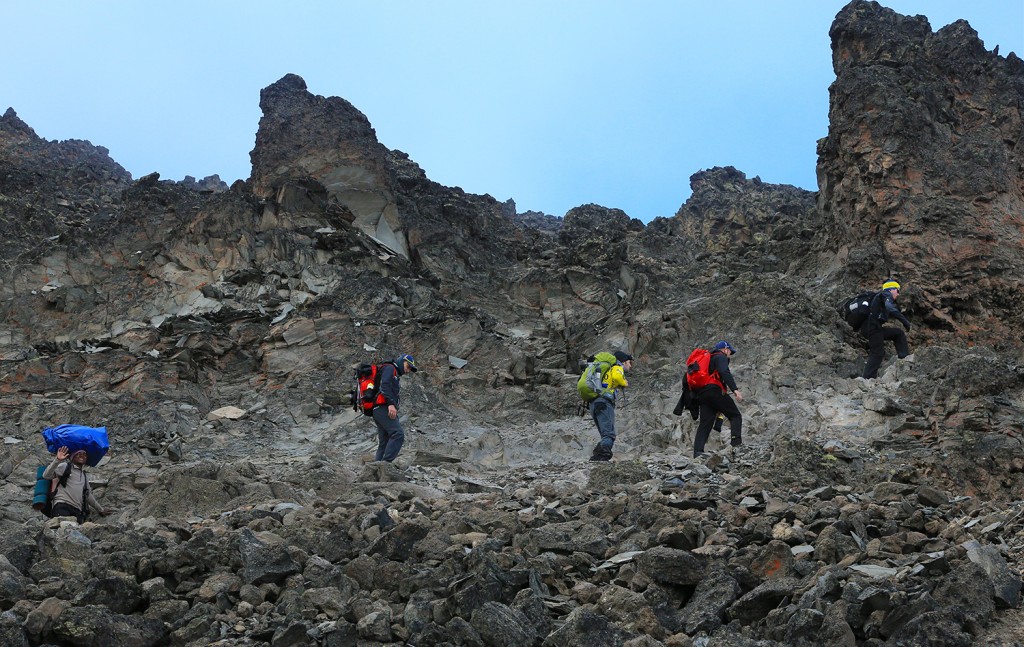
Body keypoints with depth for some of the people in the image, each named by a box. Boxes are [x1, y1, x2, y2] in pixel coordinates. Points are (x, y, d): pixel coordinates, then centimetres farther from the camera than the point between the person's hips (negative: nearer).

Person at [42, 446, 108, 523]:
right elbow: (46, 475, -1)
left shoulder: (84, 475, 31)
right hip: (62, 505, -5)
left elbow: (88, 495, 40)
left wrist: (101, 509, 46)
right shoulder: (65, 467, 13)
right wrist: (57, 460, -15)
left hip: (77, 510, 5)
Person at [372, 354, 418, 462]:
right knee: (398, 435, -20)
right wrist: (391, 404, -25)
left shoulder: (394, 375, 31)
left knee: (384, 443, 7)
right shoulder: (389, 368, 1)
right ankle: (386, 462, -27)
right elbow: (384, 385, -17)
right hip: (383, 407, -11)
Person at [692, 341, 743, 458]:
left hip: (701, 393, 8)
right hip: (714, 390, -8)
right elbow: (725, 373, -14)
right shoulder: (721, 357, 7)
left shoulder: (709, 358, 34)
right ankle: (736, 443, -19)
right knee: (735, 416, -2)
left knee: (705, 424, 1)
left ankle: (698, 452, -11)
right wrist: (735, 389, -25)